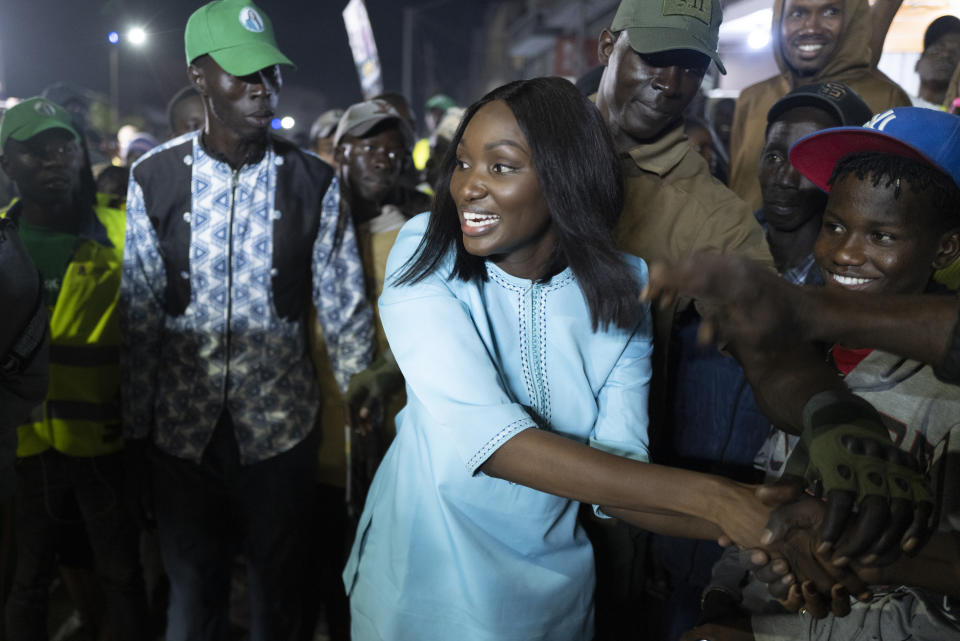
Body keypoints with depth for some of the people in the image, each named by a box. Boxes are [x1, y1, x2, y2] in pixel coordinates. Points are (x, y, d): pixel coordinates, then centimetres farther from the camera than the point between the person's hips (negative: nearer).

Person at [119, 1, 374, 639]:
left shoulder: (314, 182, -6)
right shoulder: (153, 178, -4)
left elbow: (345, 308, -2)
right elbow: (140, 315, 0)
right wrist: (136, 425, 3)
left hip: (282, 424, 0)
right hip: (183, 424, 1)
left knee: (281, 585, 15)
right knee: (193, 586, 18)